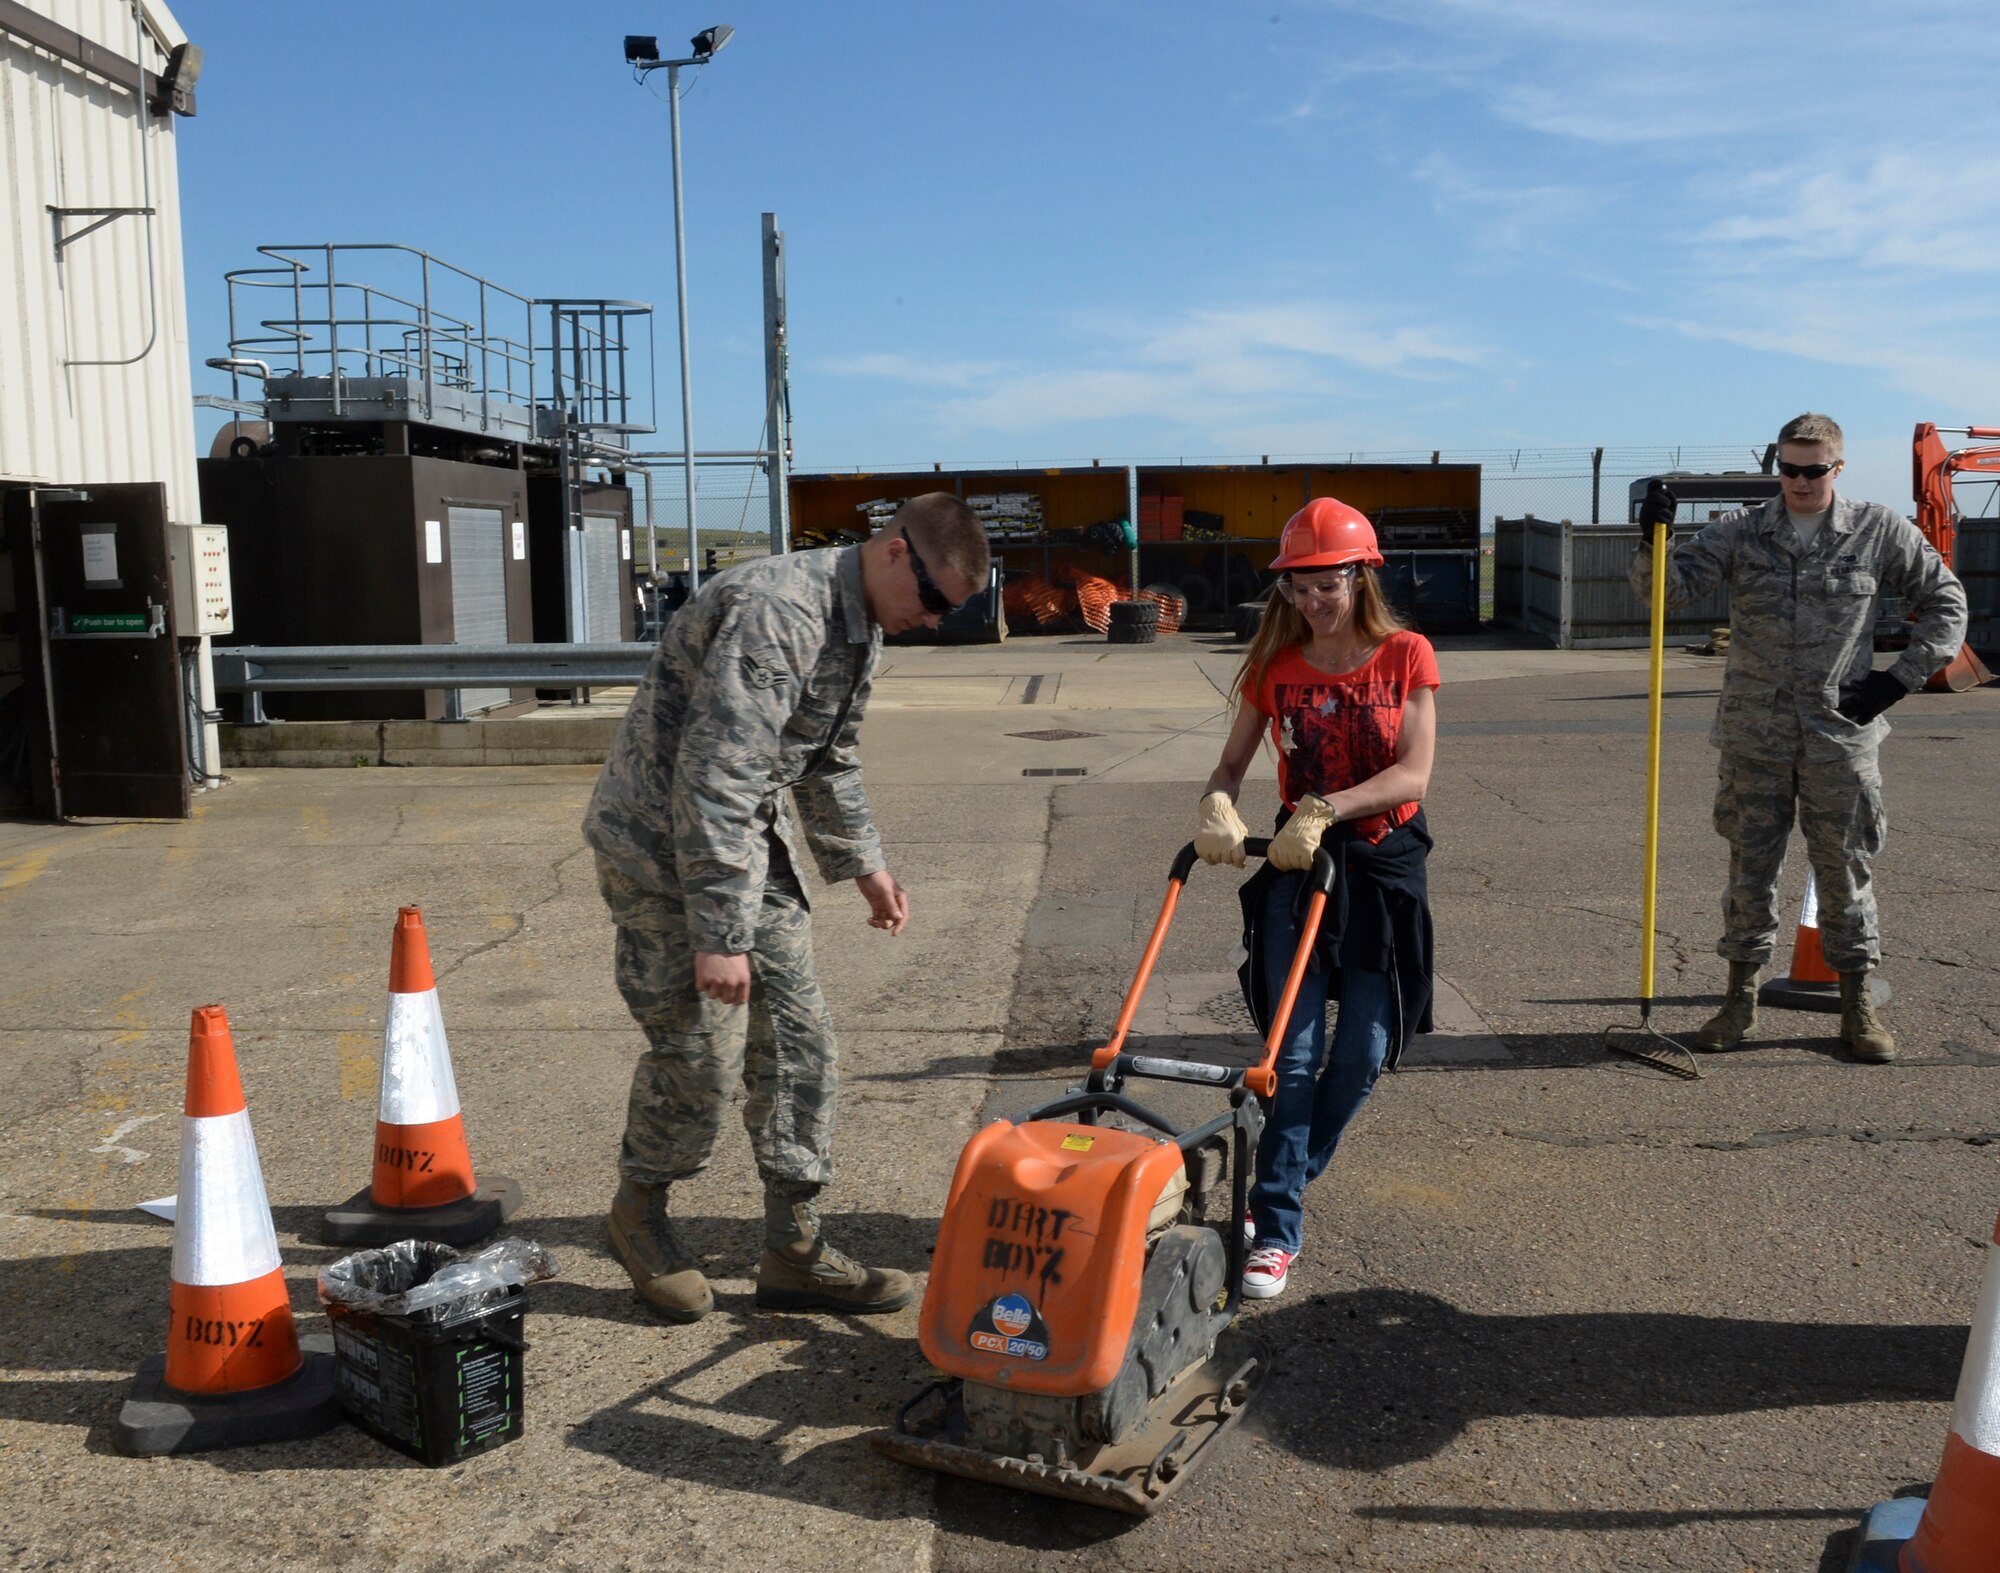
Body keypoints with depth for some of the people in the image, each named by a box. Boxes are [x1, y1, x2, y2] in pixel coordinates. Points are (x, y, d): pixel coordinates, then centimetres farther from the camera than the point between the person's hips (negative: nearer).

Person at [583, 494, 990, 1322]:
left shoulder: (860, 627, 6)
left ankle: (794, 1251, 15)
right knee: (703, 1047, -6)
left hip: (748, 837, 9)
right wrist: (719, 934, -29)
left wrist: (862, 863, 20)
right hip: (665, 841, -9)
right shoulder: (775, 614, -27)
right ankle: (638, 1213, 21)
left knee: (797, 1036, 5)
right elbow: (714, 782, -30)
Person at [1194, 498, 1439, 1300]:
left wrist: (1324, 809, -27)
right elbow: (1233, 762, 3)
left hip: (1384, 864, 0)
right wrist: (1217, 805, -20)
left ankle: (1280, 1186, 24)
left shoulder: (1406, 657, -5)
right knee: (1293, 1049, -6)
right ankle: (1276, 1229, -3)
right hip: (1297, 863, 1)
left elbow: (1413, 773, -14)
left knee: (1364, 1049, 2)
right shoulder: (1275, 665, 2)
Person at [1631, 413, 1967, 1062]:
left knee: (1845, 868, 7)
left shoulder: (1881, 532, 0)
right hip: (1753, 734, 1)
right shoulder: (1740, 531, 1)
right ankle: (1741, 997, 19)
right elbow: (1671, 587, -6)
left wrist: (1900, 677, -1)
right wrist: (1654, 540, -26)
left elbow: (1946, 602, 9)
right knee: (1750, 865, 7)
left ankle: (1857, 1005, 19)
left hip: (1840, 734, -1)